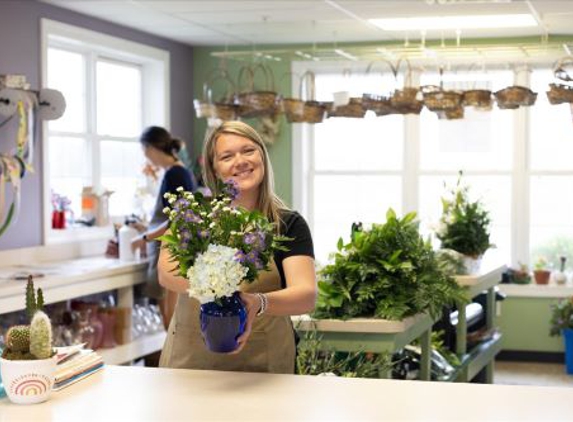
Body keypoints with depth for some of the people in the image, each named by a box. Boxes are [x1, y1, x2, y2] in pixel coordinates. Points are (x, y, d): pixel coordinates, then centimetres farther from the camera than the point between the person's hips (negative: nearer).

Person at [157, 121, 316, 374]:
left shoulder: (289, 225, 0)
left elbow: (307, 295, -14)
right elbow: (166, 273, -12)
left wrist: (259, 303, -34)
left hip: (261, 363, -1)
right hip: (189, 358, 1)